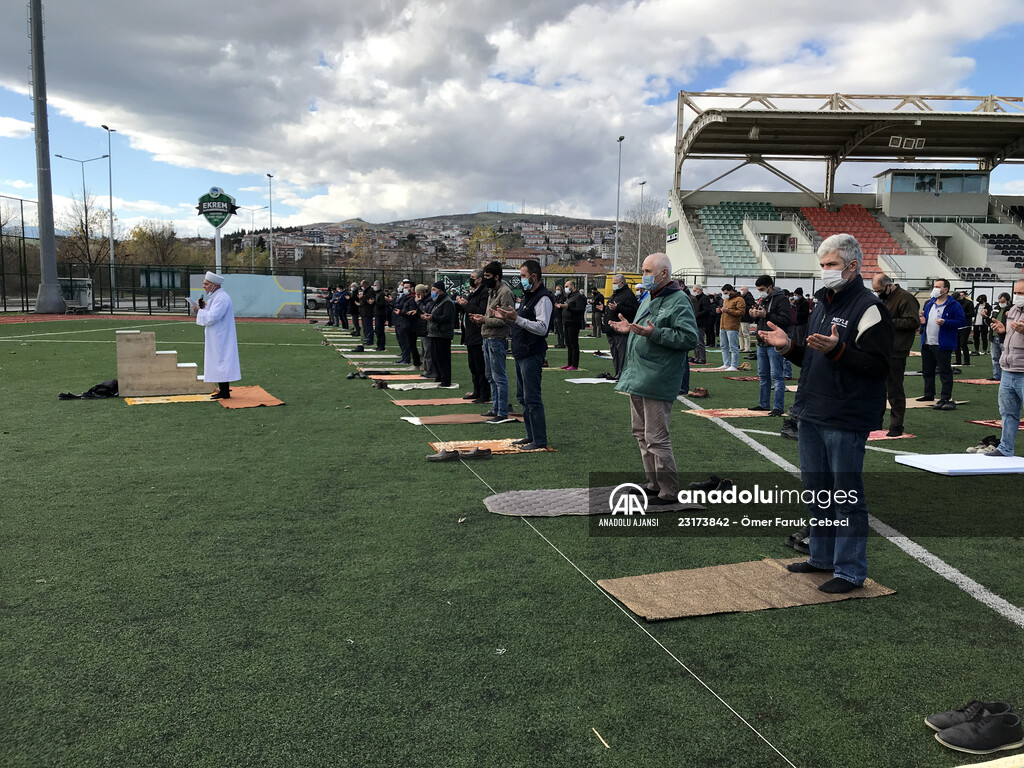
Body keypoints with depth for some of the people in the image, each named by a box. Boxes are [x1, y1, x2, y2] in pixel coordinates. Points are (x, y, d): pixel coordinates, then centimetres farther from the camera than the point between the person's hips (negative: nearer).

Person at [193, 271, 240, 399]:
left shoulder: (221, 298, -18)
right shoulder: (216, 296, 15)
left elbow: (211, 318, -23)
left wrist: (199, 310, -10)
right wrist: (204, 307, 5)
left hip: (221, 339, -10)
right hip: (217, 338, 10)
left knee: (221, 361, -6)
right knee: (220, 364, 13)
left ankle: (224, 392, -2)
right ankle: (223, 389, 19)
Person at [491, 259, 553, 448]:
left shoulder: (543, 298, -14)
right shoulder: (527, 296, 18)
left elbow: (542, 328, -24)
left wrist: (516, 319, -28)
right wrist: (506, 318, 9)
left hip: (532, 355, -11)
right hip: (521, 354, 11)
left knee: (532, 398, -8)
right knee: (522, 397, 15)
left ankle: (540, 441, -2)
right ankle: (531, 436, 25)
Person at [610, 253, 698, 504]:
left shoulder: (679, 301, -12)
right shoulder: (648, 298, 18)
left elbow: (689, 338, -22)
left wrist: (653, 333, -26)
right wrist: (630, 329, 14)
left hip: (657, 383, -10)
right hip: (638, 379, 10)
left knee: (656, 439, -7)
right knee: (641, 434, 17)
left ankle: (668, 492, 3)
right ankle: (654, 484, 29)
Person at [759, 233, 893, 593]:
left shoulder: (869, 308, -11)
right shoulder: (822, 305, 16)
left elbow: (878, 366, -20)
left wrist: (837, 349, -30)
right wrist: (787, 346, 6)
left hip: (846, 421, -9)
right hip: (811, 414, 9)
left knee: (846, 495, -1)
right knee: (816, 489, 17)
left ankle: (851, 570, 11)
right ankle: (823, 556, 31)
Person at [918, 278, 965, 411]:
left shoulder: (954, 305, -7)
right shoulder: (930, 303, 14)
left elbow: (961, 321, -11)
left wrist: (945, 322, -23)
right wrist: (923, 321, 3)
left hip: (943, 345, -7)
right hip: (927, 344, 8)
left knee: (944, 372, -4)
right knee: (927, 371, 15)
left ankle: (945, 399, 0)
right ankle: (929, 395, 28)